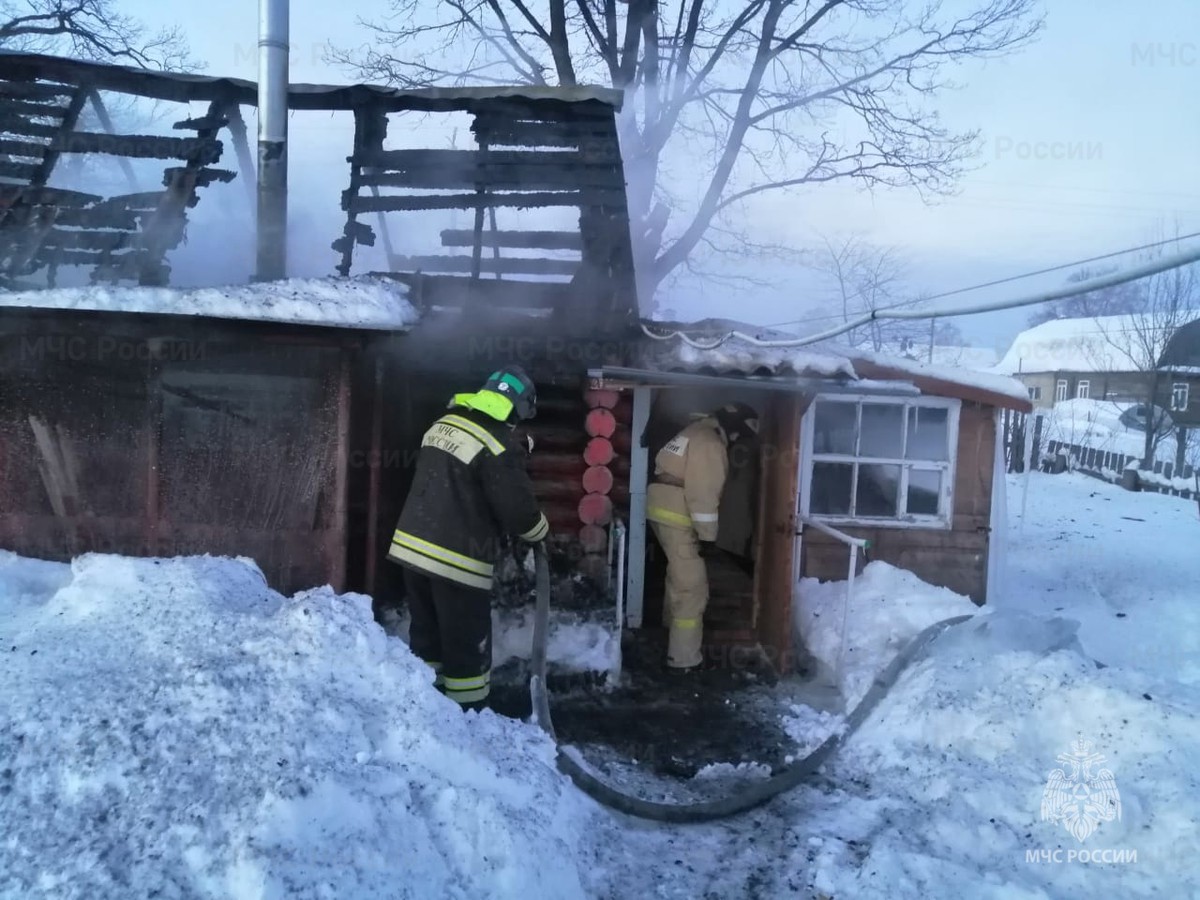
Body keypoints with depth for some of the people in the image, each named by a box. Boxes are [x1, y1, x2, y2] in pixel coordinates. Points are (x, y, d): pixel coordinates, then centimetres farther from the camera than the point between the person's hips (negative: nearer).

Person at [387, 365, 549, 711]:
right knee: (468, 645, 5)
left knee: (427, 634, 20)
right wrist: (539, 532, 8)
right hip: (456, 559, -8)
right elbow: (518, 508, -13)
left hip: (412, 546, 8)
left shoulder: (442, 425, 9)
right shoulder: (500, 445, -16)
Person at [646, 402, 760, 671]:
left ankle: (673, 623, 51)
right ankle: (683, 657, -3)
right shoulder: (710, 444, -16)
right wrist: (708, 535, -17)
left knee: (679, 574, 30)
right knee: (691, 586, -6)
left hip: (663, 511, 11)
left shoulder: (697, 433, 16)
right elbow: (703, 494, -21)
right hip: (676, 517, -11)